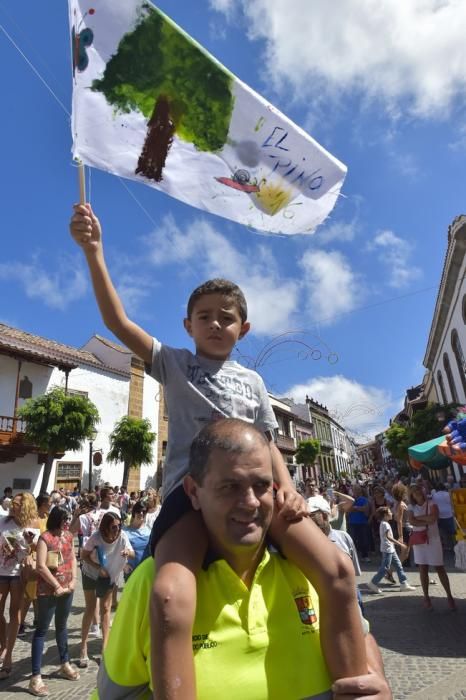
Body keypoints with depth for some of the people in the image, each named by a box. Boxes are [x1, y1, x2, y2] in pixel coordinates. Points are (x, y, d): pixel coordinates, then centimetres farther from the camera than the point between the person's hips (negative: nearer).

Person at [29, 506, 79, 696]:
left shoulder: (69, 535, 3)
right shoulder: (45, 537, -17)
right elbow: (41, 566, -19)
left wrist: (73, 580, -2)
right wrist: (57, 586, -15)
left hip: (67, 588, 6)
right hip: (48, 591, -6)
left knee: (62, 626, 20)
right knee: (42, 629, 3)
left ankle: (64, 665, 35)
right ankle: (36, 677, 13)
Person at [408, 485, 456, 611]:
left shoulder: (432, 504, -4)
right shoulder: (411, 507, 2)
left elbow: (433, 517, -22)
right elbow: (412, 521, -14)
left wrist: (418, 518, -13)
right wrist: (427, 521, -19)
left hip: (433, 540, -2)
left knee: (440, 568, 2)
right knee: (423, 569, 5)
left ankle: (449, 596, 15)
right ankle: (426, 598, 15)